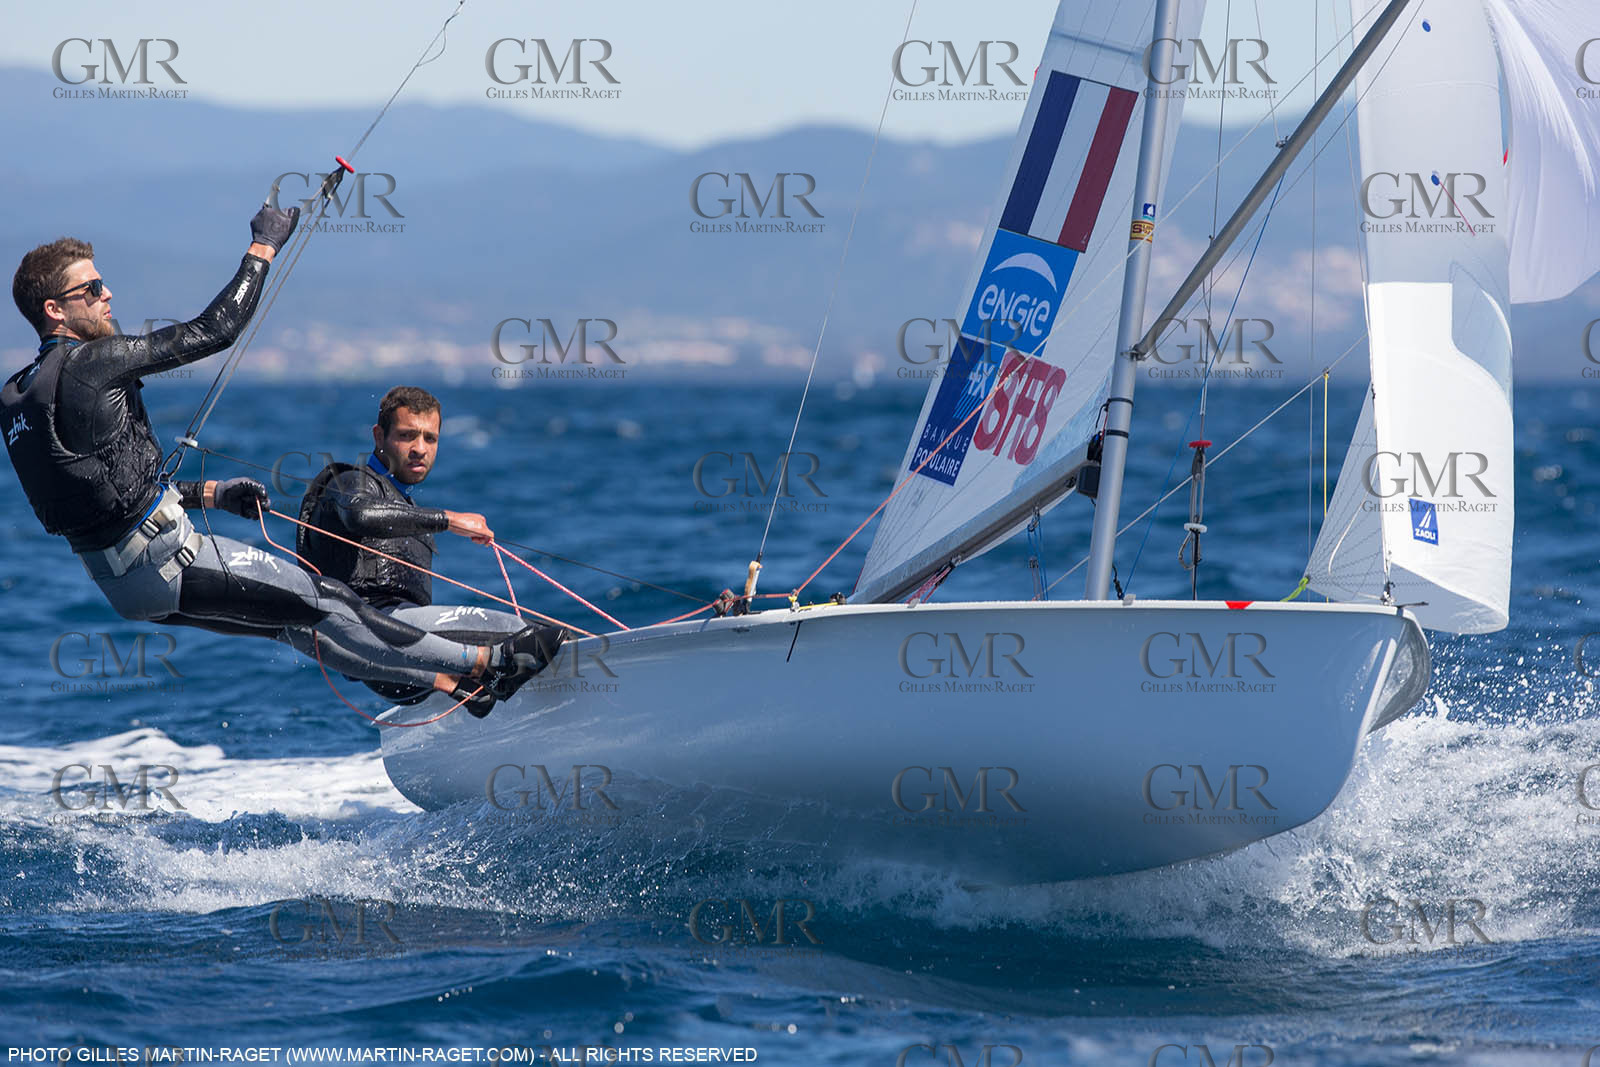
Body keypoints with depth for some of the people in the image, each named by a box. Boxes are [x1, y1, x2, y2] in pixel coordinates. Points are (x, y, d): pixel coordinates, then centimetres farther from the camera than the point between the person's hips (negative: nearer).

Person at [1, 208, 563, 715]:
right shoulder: (90, 364, -19)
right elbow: (212, 331, -15)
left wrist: (208, 494, 19)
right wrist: (263, 247, -4)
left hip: (118, 581, 10)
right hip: (166, 556, -10)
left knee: (295, 621, 15)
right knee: (320, 601, -1)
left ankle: (452, 683, 20)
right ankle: (485, 663, 7)